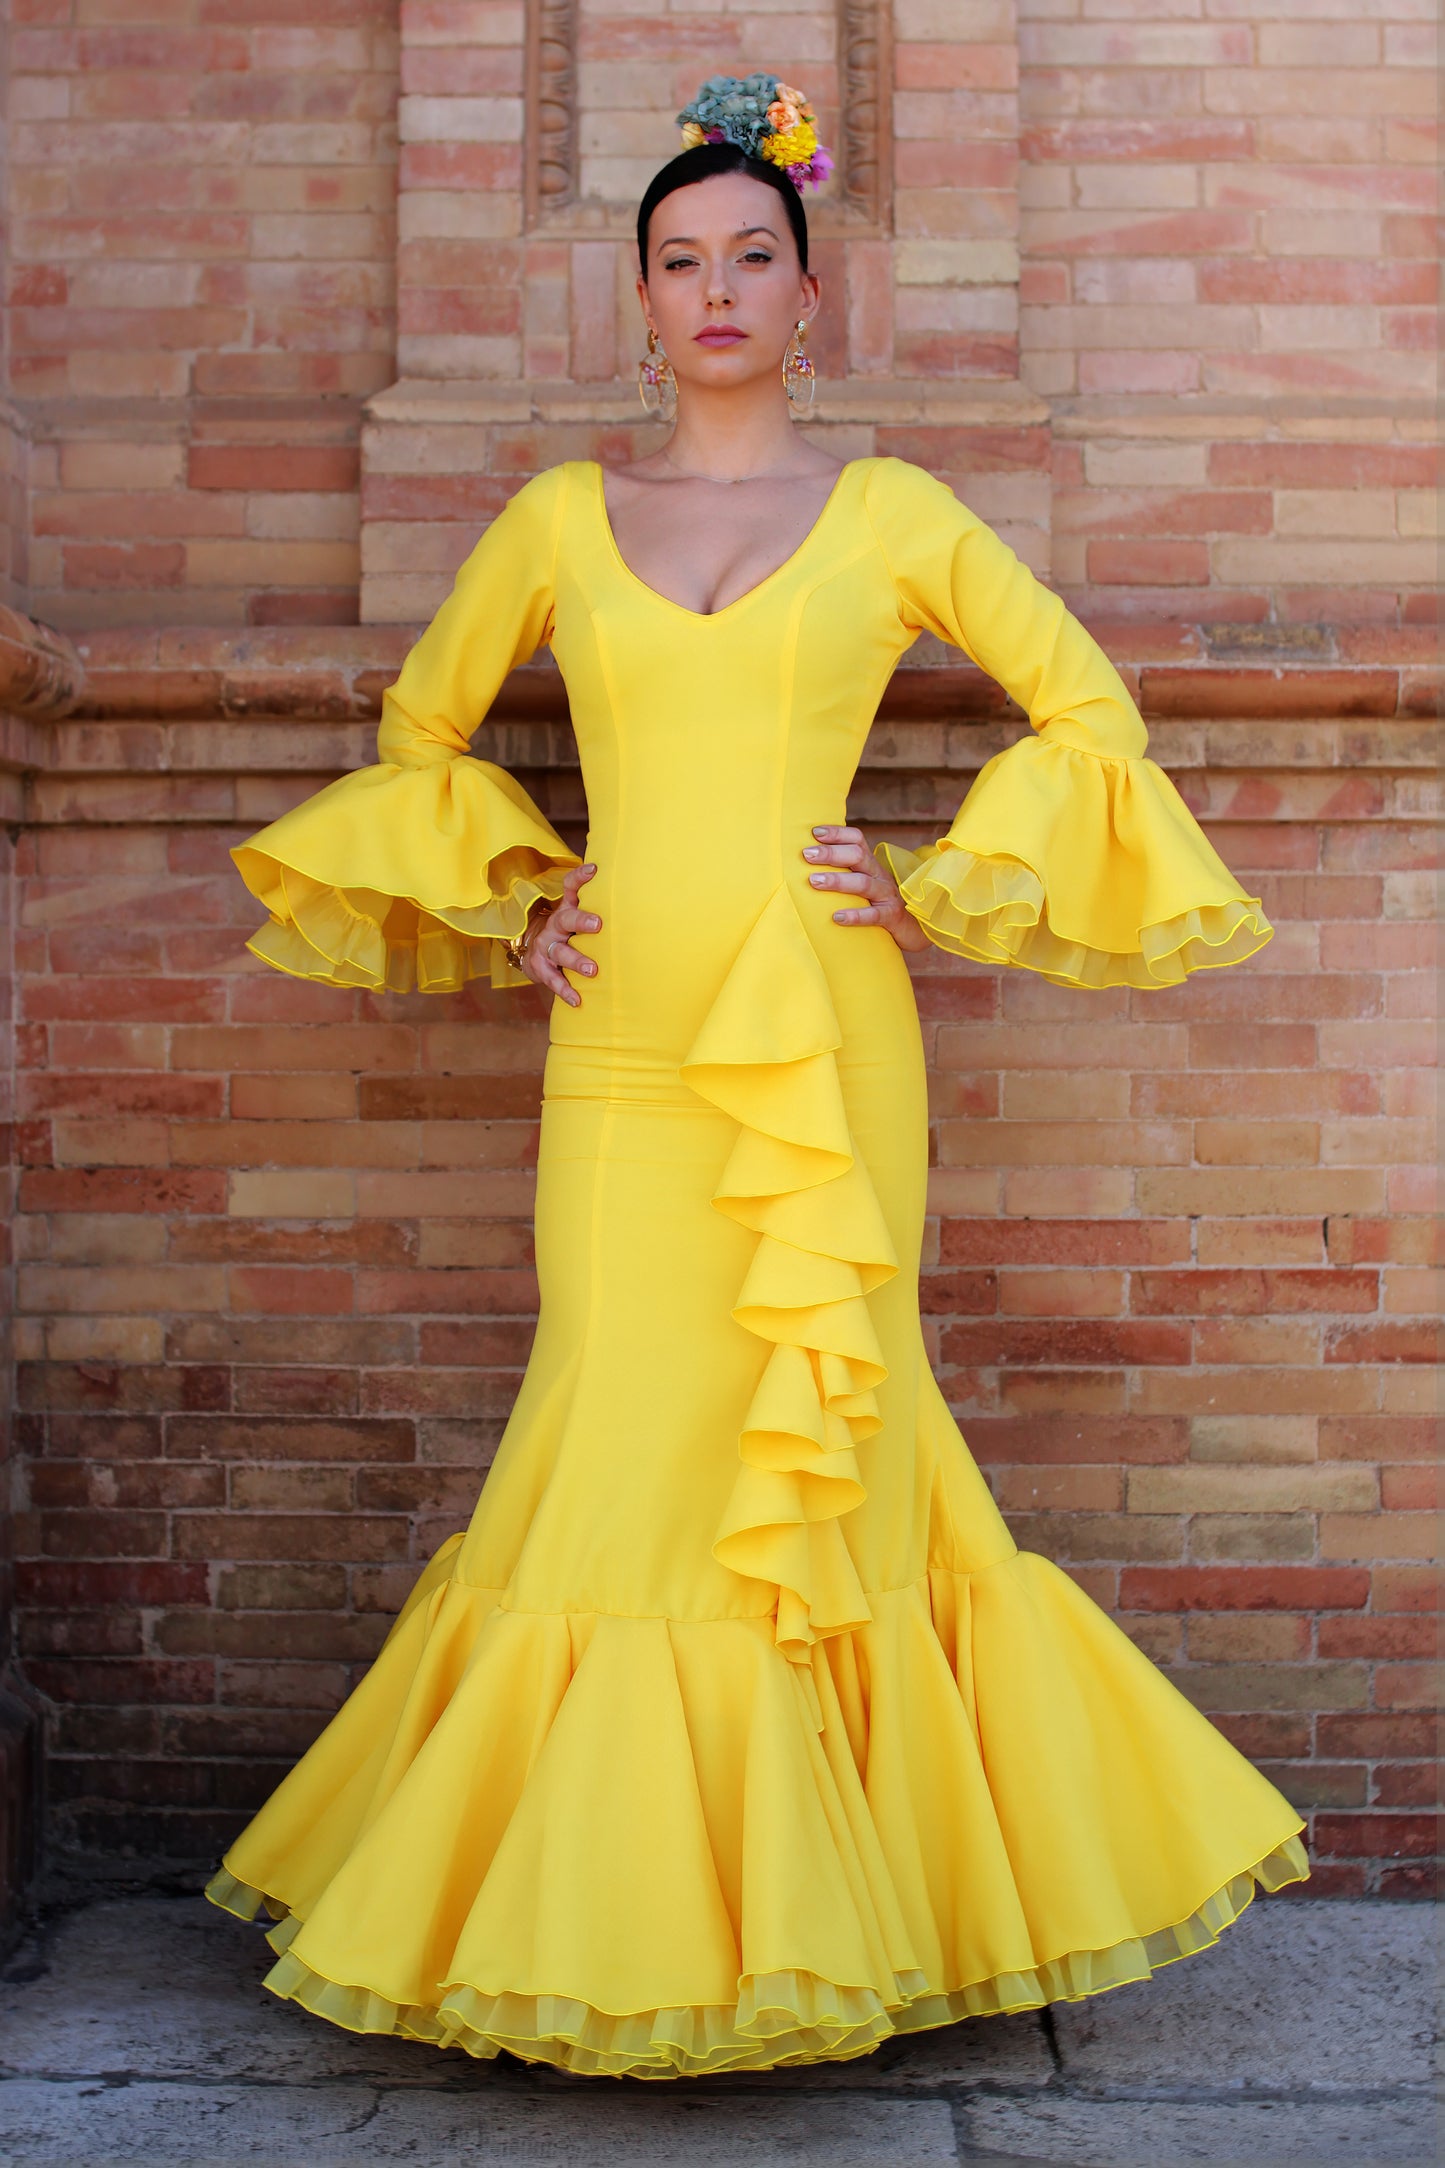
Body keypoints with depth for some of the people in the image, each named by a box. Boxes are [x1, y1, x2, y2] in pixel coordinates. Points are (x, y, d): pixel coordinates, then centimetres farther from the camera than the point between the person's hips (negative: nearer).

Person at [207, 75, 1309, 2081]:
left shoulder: (890, 512, 8)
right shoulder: (561, 519, 12)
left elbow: (1088, 709, 11)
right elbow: (423, 731, 22)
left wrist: (943, 892, 2)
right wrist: (511, 900, 9)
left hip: (823, 1034, -1)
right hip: (624, 1044, 1)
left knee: (816, 1433, 2)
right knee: (631, 1442, 0)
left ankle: (809, 1901, 19)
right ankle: (612, 1912, 15)